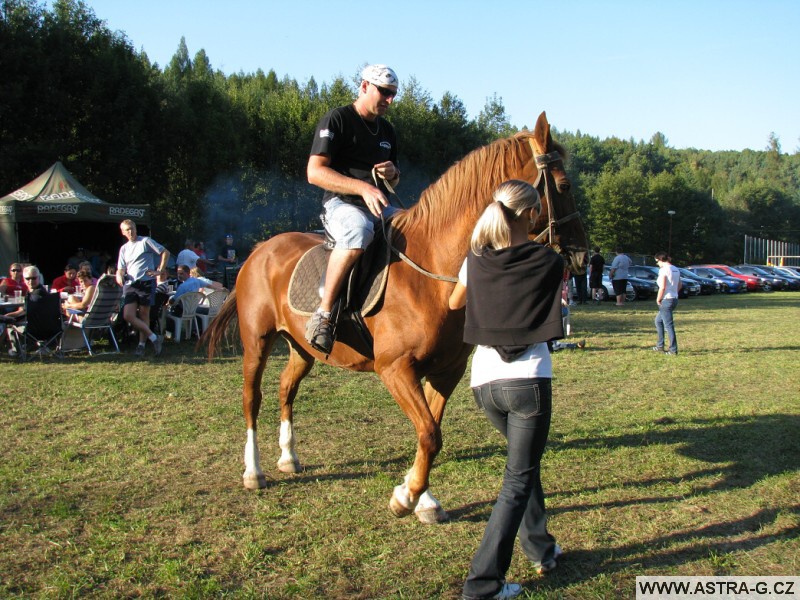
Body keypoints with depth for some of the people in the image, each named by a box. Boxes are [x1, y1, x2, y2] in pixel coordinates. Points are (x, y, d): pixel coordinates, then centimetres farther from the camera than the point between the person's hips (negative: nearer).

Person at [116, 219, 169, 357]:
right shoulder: (124, 248, 20)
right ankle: (154, 338, -5)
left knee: (144, 315, -1)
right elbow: (121, 269, 17)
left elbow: (165, 252, 1)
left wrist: (160, 270, -5)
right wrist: (119, 276, -6)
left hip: (146, 282, -5)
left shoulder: (146, 241, 4)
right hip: (130, 284, 5)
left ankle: (142, 344, 9)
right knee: (128, 315, -11)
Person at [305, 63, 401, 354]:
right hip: (342, 203, -8)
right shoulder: (336, 120, -4)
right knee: (360, 230, -40)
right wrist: (362, 187, -26)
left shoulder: (387, 130, 19)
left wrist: (393, 173, 4)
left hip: (381, 207, 8)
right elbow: (314, 172, -15)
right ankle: (324, 311, -33)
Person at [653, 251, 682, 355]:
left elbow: (662, 287, -20)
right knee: (658, 321, 22)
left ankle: (673, 349, -2)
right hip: (674, 299, 9)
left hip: (666, 300, -9)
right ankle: (660, 345, 24)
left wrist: (658, 299, -9)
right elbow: (680, 285, 17)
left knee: (668, 325, -4)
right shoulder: (675, 269, 11)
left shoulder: (663, 270, -15)